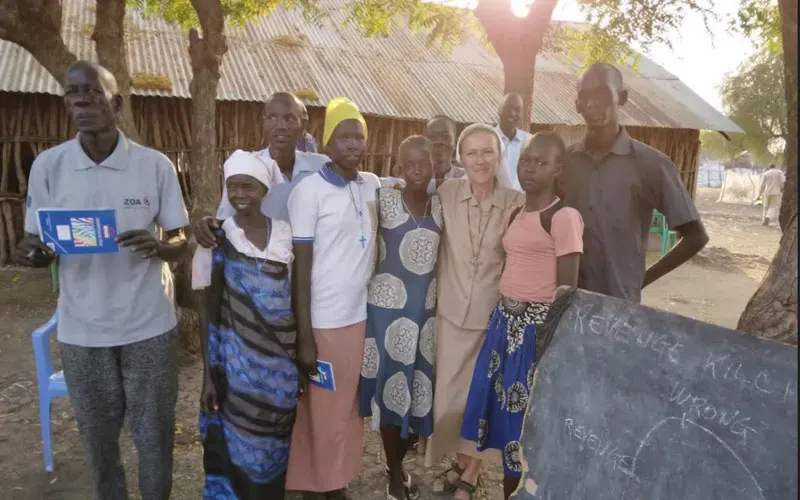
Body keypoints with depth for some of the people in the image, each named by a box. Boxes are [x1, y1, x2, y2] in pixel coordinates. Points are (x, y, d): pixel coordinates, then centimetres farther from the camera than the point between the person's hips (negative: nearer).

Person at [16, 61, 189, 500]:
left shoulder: (156, 165, -6)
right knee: (97, 436, 16)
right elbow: (41, 248, 5)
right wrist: (31, 253, -18)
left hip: (149, 325, -1)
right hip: (81, 329, 2)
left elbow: (180, 244, -1)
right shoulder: (47, 166, -3)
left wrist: (158, 246, -23)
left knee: (154, 434, 10)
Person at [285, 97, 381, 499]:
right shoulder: (308, 190, -11)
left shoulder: (373, 186, 5)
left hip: (362, 316, 6)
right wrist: (304, 336, -12)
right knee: (321, 415, 7)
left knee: (348, 411, 17)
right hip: (323, 322, -6)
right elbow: (301, 267, -12)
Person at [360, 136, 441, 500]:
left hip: (429, 305, 5)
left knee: (419, 380, 12)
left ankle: (398, 463, 34)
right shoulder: (385, 198, -7)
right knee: (391, 381, 4)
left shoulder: (440, 205, 6)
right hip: (389, 301, -4)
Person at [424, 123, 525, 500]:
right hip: (452, 313, 2)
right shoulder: (446, 193, -5)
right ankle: (459, 464, 37)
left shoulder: (517, 203, -9)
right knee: (450, 392, 12)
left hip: (495, 315, -1)